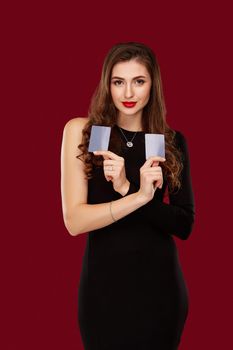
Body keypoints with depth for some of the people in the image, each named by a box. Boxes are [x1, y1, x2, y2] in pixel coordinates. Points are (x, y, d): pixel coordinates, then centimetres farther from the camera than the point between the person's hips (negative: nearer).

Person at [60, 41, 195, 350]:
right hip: (105, 282, -1)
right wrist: (140, 195, -25)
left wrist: (126, 188, -19)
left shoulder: (172, 141, 0)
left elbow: (184, 225, -6)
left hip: (161, 282, 2)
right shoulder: (81, 131, -5)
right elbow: (74, 221, -13)